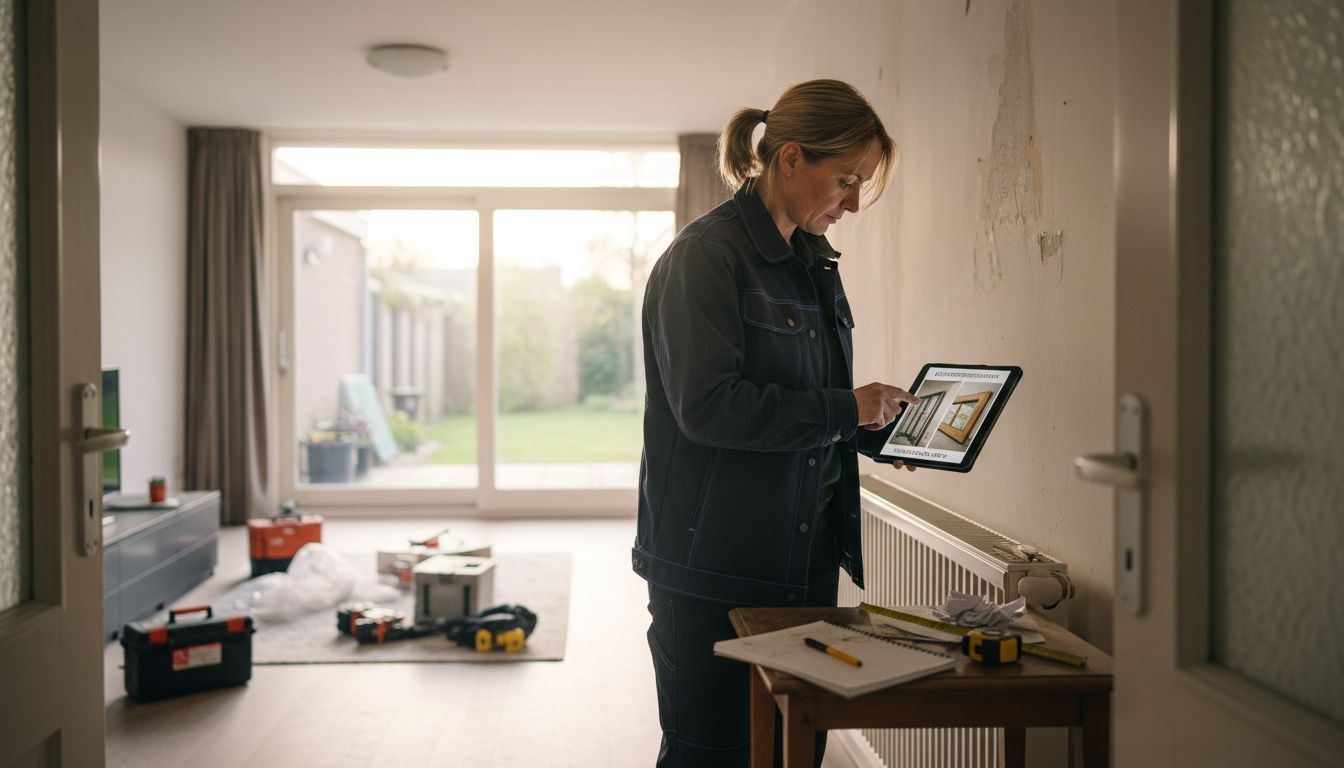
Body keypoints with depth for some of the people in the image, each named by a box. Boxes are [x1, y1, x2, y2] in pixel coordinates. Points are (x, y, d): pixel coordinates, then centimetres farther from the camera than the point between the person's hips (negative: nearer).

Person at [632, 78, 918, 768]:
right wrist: (845, 409, -17)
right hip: (714, 567, -8)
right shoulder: (706, 254, -12)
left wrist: (873, 424, 5)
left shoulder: (815, 263, 14)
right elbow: (708, 406, -23)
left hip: (804, 556, 8)